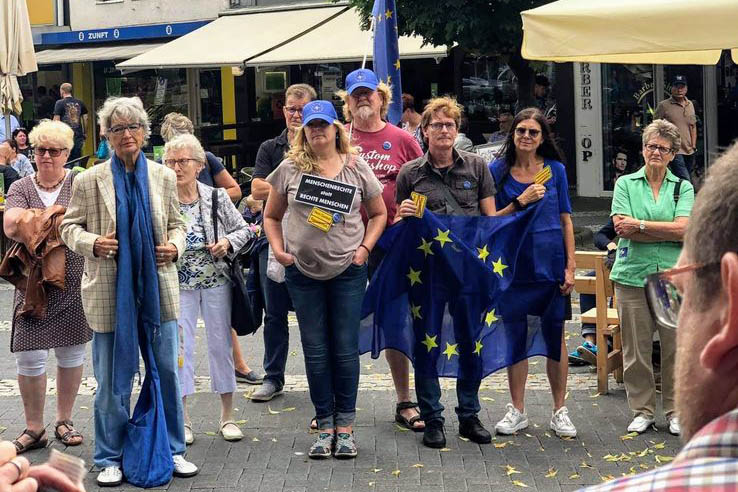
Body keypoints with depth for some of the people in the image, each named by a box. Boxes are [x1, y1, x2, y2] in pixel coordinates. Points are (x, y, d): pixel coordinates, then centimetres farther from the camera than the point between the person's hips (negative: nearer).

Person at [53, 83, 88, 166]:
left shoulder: (60, 103, -5)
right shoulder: (79, 103, 8)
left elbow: (56, 120, -8)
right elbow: (85, 118, 11)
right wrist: (84, 133, 18)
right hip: (78, 136, 4)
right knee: (77, 160, 8)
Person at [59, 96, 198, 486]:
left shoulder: (164, 177, 6)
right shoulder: (89, 180, -2)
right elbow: (70, 227, 3)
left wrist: (175, 246, -7)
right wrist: (92, 243, -17)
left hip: (158, 289, 2)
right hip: (111, 292, -2)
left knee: (167, 372, 10)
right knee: (112, 380, 5)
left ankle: (172, 450, 25)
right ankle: (110, 459, 19)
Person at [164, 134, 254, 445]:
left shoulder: (216, 197, 0)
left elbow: (244, 230, 8)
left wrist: (228, 242, -10)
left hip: (216, 281, 1)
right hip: (178, 284, -1)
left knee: (221, 343, 6)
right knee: (179, 346, 1)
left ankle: (227, 415, 19)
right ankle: (183, 419, 13)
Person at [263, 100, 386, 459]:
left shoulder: (356, 167, 2)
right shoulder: (290, 169, 2)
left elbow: (378, 214, 11)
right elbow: (271, 216, 11)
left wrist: (365, 247, -2)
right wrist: (278, 250, -3)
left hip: (348, 270, -1)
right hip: (303, 272, 1)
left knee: (346, 349, 2)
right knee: (315, 350, 6)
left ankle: (344, 426, 12)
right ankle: (324, 426, 16)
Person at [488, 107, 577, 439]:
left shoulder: (556, 170, 4)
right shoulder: (498, 170, 2)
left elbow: (566, 221, 6)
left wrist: (570, 266, 0)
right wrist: (520, 202, -15)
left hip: (550, 263, 0)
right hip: (513, 263, 0)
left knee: (555, 337, 4)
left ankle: (559, 412, 14)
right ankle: (517, 411, 17)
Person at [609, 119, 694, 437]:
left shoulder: (683, 187, 9)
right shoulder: (626, 184, 8)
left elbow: (683, 229, -6)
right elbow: (621, 228, -6)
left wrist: (639, 225, -9)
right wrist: (667, 232, -8)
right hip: (633, 276, 0)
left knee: (675, 346, 2)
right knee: (636, 348, 3)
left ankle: (675, 410, 15)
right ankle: (642, 410, 16)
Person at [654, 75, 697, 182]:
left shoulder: (690, 104, 14)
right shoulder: (663, 105, -6)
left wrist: (693, 145, 13)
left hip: (689, 151, 7)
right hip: (674, 152, -7)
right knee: (686, 182, -16)